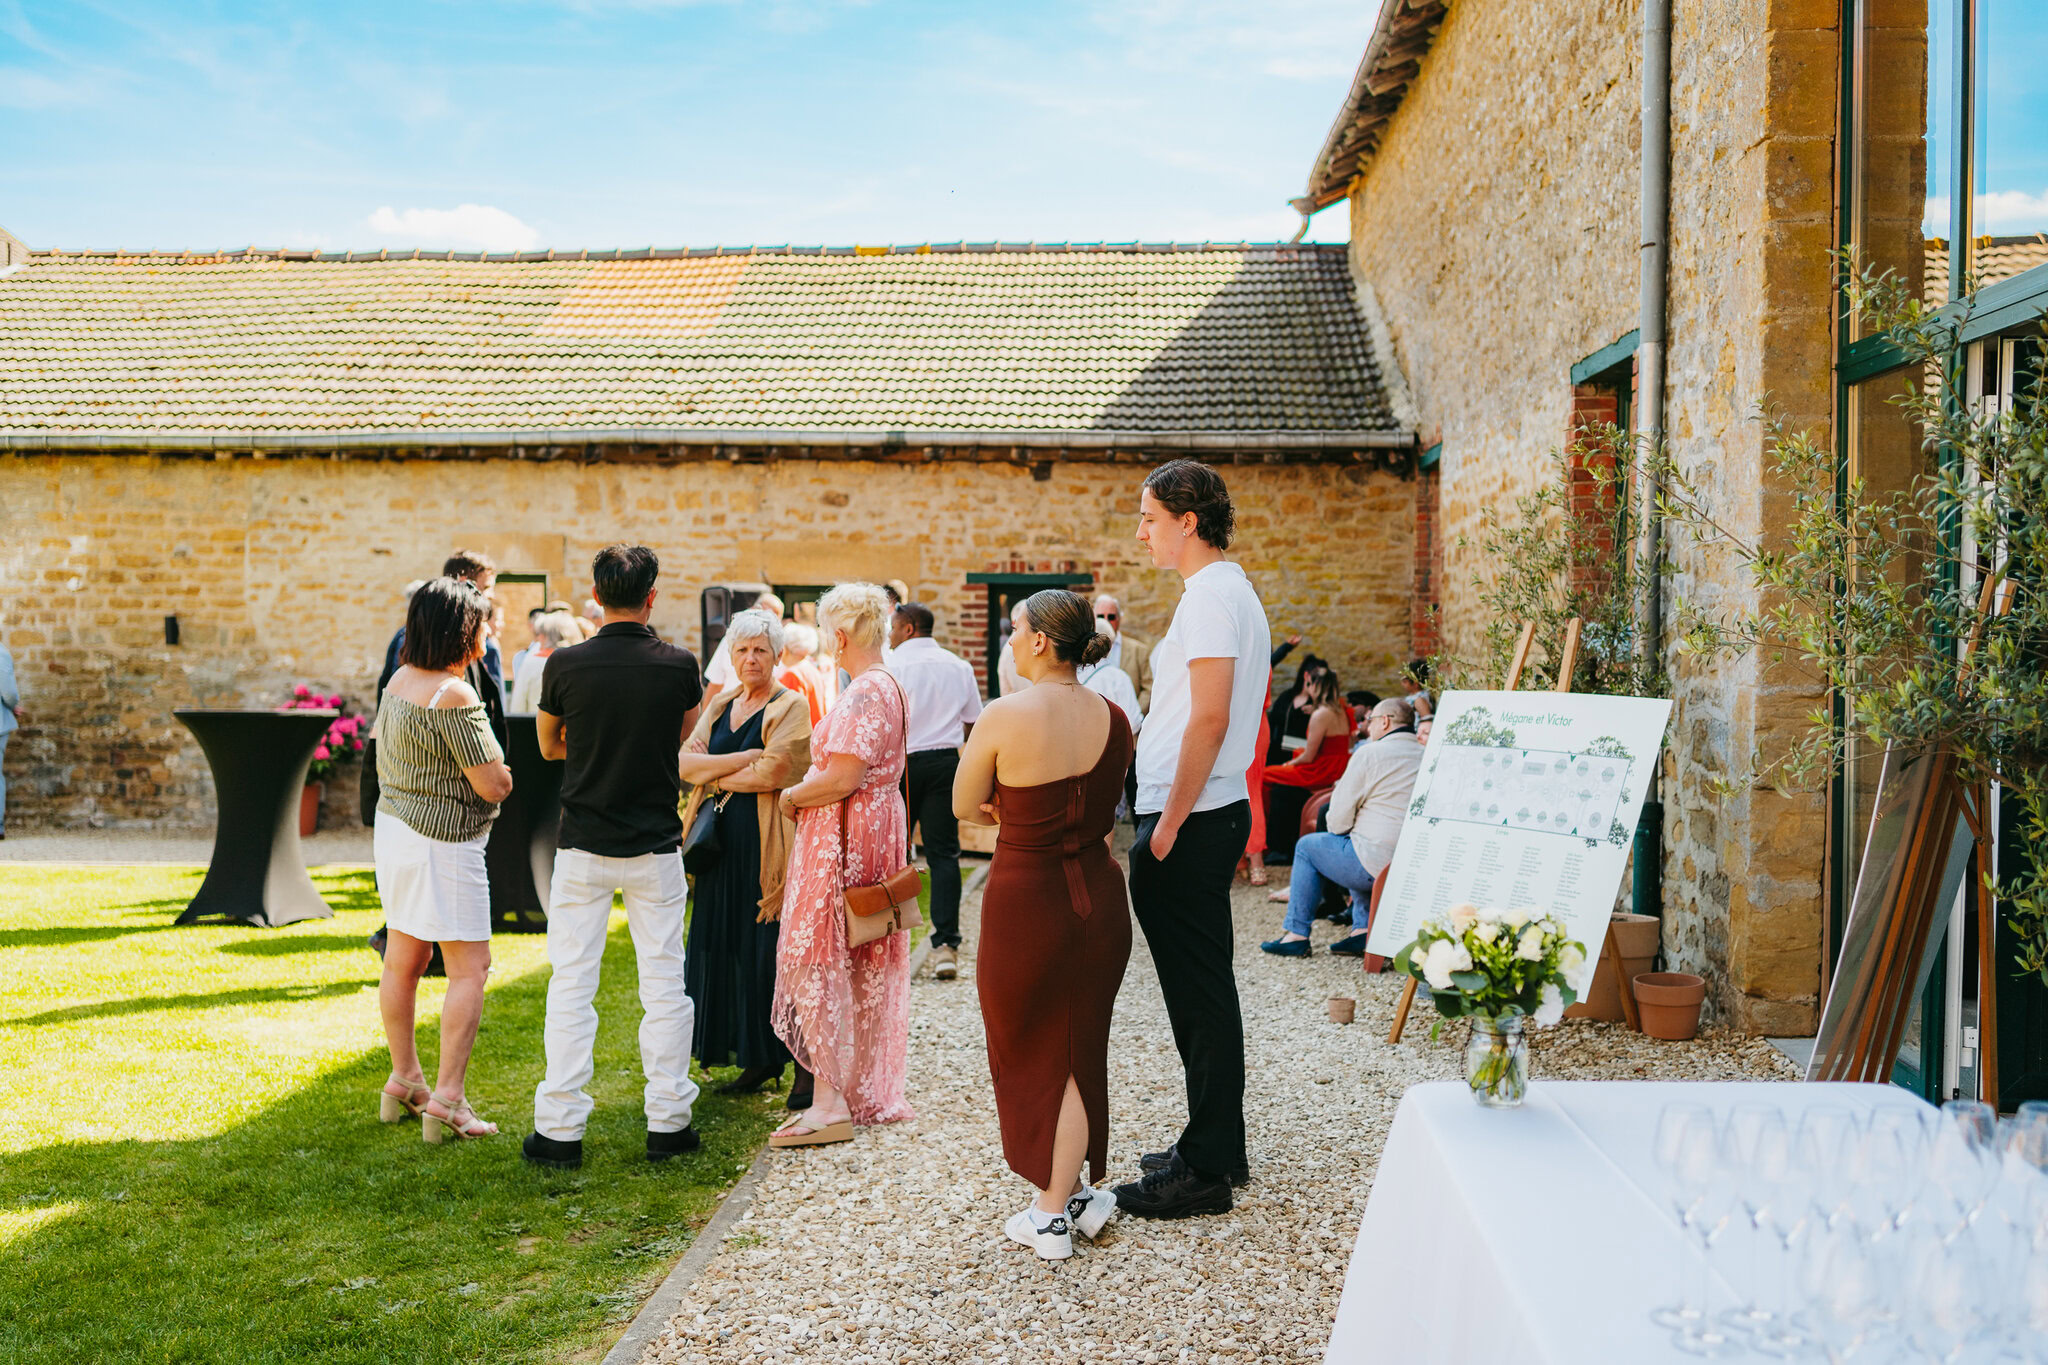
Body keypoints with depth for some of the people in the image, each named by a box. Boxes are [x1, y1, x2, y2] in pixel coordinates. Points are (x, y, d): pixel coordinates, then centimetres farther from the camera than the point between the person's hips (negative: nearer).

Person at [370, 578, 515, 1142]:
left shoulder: (399, 680, 8)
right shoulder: (454, 694, -20)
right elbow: (494, 785, -20)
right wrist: (501, 772, 3)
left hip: (394, 823, 9)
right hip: (442, 841, -9)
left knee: (403, 962, 16)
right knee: (470, 969, -2)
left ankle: (404, 1083, 28)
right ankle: (446, 1100, -3)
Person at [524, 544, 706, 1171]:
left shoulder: (565, 665, -6)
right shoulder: (679, 666, -6)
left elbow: (549, 746, 10)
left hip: (583, 846, 0)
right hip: (657, 846, 0)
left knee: (572, 986, 6)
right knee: (664, 985, 9)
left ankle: (560, 1129, 10)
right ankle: (668, 1122, 14)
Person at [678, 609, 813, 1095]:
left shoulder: (790, 706, -4)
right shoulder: (720, 704, 14)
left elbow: (770, 774, -16)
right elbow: (684, 762, 1)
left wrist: (714, 775, -4)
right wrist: (746, 756, -11)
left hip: (769, 846, -6)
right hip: (724, 845, 6)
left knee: (770, 954, -4)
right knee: (727, 951, 7)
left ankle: (804, 1061, 6)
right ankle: (756, 1060, 18)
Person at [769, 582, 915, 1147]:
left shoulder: (865, 692, -19)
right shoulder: (886, 686, 14)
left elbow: (842, 779, -24)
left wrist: (792, 797, -8)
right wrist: (805, 788, 8)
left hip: (843, 838, -10)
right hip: (875, 829, 10)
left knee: (816, 962, -5)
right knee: (865, 970, 14)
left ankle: (830, 1102, -3)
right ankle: (869, 1092, 23)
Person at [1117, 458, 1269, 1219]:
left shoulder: (1210, 595, -15)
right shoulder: (1232, 591, 17)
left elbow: (1209, 719, -22)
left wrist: (1170, 822, -19)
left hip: (1190, 824, -10)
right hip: (1212, 814, 10)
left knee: (1198, 993, -3)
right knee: (1203, 990, 16)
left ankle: (1204, 1172, 6)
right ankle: (1217, 1147, 27)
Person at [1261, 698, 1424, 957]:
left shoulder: (1369, 754, -10)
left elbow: (1339, 819, -8)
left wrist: (1338, 828, 15)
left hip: (1376, 865, -7)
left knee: (1307, 846, 15)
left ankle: (1296, 934, 17)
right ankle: (1363, 928, 20)